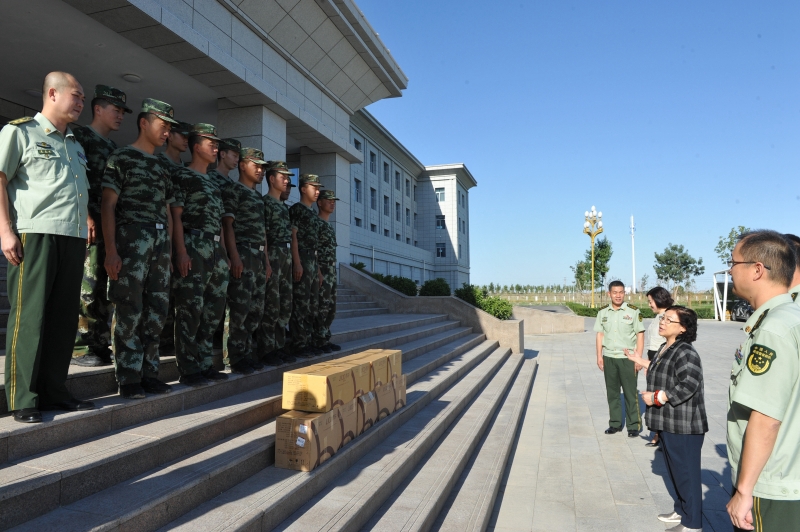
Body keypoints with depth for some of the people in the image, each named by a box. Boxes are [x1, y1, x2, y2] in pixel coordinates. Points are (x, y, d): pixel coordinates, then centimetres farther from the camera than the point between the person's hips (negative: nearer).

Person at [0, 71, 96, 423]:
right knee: (29, 317, -5)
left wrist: (87, 220, 16)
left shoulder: (75, 146, 24)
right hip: (35, 235, -7)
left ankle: (54, 391, 14)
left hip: (73, 238, 7)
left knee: (64, 318, 6)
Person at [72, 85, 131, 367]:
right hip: (90, 224, -8)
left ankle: (100, 345, 15)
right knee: (86, 286, -7)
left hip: (111, 225, 8)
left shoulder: (113, 148, 23)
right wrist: (86, 217, -19)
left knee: (103, 288, 9)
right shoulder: (80, 136, 0)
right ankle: (78, 348, 1)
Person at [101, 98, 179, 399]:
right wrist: (111, 250, -14)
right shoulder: (122, 158, 1)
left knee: (157, 312, 8)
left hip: (160, 242, 7)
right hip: (131, 239, -7)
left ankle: (148, 373, 18)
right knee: (129, 313, -4)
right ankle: (128, 379, 5)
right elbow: (108, 206, -5)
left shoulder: (163, 166, 21)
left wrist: (170, 247, 14)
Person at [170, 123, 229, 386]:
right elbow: (176, 215, -9)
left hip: (216, 249, 8)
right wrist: (181, 252, -17)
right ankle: (188, 369, 2)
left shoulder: (213, 183, 22)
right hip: (194, 247, -8)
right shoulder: (182, 176, -1)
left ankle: (205, 364, 18)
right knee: (190, 310, -6)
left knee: (214, 310, 9)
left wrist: (223, 253, 17)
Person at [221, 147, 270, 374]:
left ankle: (247, 353, 17)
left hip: (259, 256, 8)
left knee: (256, 308, 9)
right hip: (243, 254, -8)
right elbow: (227, 224, -10)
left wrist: (266, 260, 17)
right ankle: (234, 358, 0)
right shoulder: (233, 190, -2)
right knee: (239, 308, -8)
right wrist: (234, 257, -18)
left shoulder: (258, 196, 22)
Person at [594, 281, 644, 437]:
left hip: (627, 358, -3)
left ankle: (633, 426, 13)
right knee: (612, 392, 11)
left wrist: (638, 357, -9)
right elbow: (600, 335, 8)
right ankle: (615, 423, 23)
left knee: (630, 393, 2)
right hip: (608, 358, 4)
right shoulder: (602, 312, 5)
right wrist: (599, 356, 4)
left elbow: (640, 335, -4)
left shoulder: (633, 311, -5)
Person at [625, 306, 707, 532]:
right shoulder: (665, 349, 8)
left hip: (683, 426, -10)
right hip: (668, 423, 10)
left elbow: (687, 387, -29)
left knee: (686, 472, 4)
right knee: (675, 470, 22)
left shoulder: (685, 353, -22)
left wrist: (655, 398, -22)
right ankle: (681, 509, 38)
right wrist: (641, 362, 24)